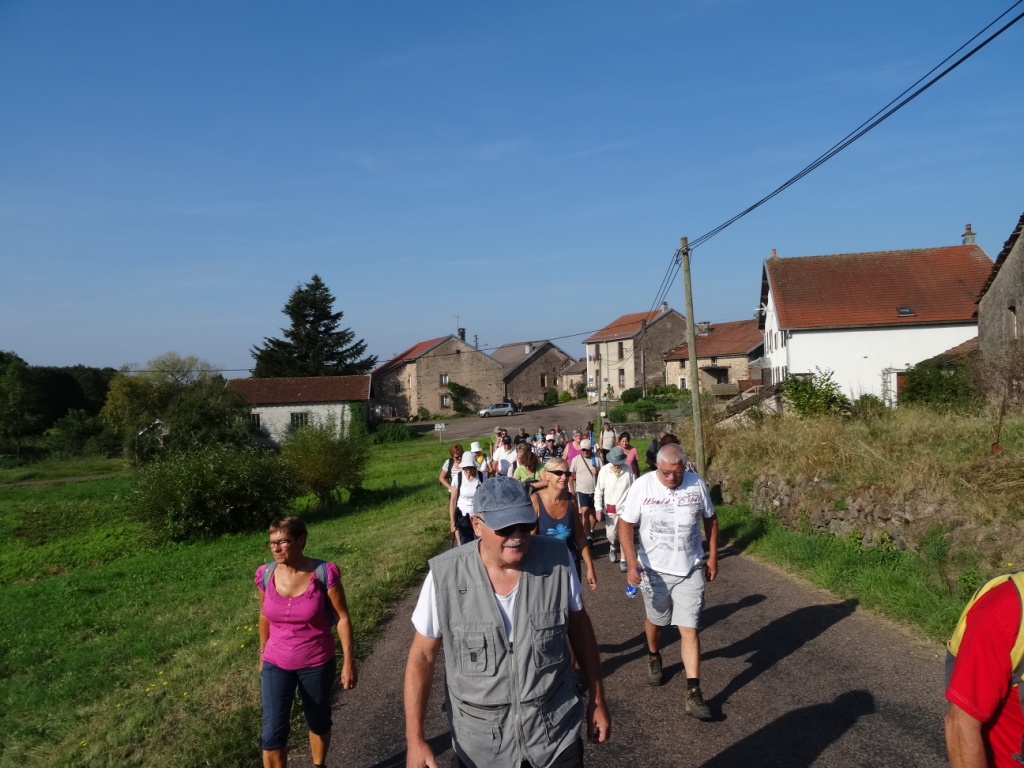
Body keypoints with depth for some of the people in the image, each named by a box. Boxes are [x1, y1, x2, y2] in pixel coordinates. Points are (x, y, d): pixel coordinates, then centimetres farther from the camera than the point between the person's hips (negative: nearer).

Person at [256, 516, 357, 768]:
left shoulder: (324, 573, -21)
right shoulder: (265, 574, -10)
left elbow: (343, 618, -13)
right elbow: (265, 616, 7)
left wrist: (349, 662, -12)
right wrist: (263, 655, 15)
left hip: (317, 664, -2)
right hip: (276, 664, 2)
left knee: (318, 721, 19)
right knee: (272, 733, -2)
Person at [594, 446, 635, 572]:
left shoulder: (628, 470, -10)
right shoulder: (604, 470, -11)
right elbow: (598, 490, -5)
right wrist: (598, 508, -8)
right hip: (610, 508, 0)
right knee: (611, 534, 9)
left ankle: (623, 560, 15)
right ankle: (613, 547, 43)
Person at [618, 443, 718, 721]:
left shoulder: (696, 484, -9)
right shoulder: (642, 486, -15)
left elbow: (710, 519, 6)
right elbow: (625, 524, -12)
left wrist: (713, 557, 7)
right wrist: (631, 562, -22)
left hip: (690, 570, 0)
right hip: (655, 569, 0)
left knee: (689, 629, -4)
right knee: (655, 620, 20)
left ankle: (693, 693, 0)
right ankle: (653, 657, 50)